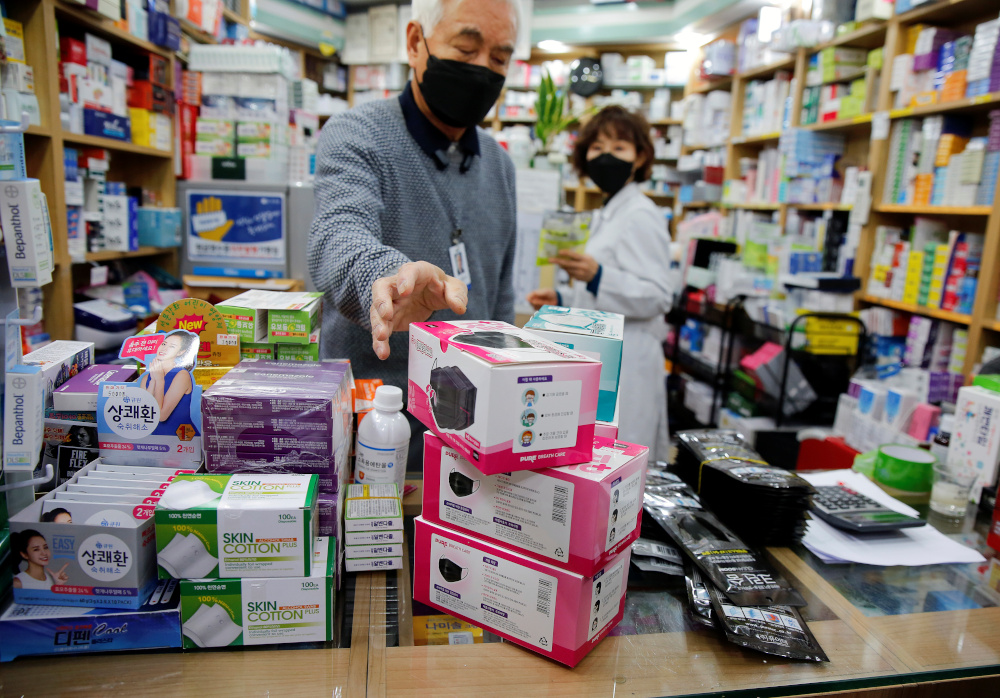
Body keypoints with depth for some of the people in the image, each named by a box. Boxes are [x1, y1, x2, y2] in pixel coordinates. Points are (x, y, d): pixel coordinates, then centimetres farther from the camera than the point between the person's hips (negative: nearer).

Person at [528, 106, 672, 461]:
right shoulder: (607, 214, 18)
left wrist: (596, 275, -32)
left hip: (625, 363, -10)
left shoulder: (641, 216, -12)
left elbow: (656, 297, -19)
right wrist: (561, 298, 15)